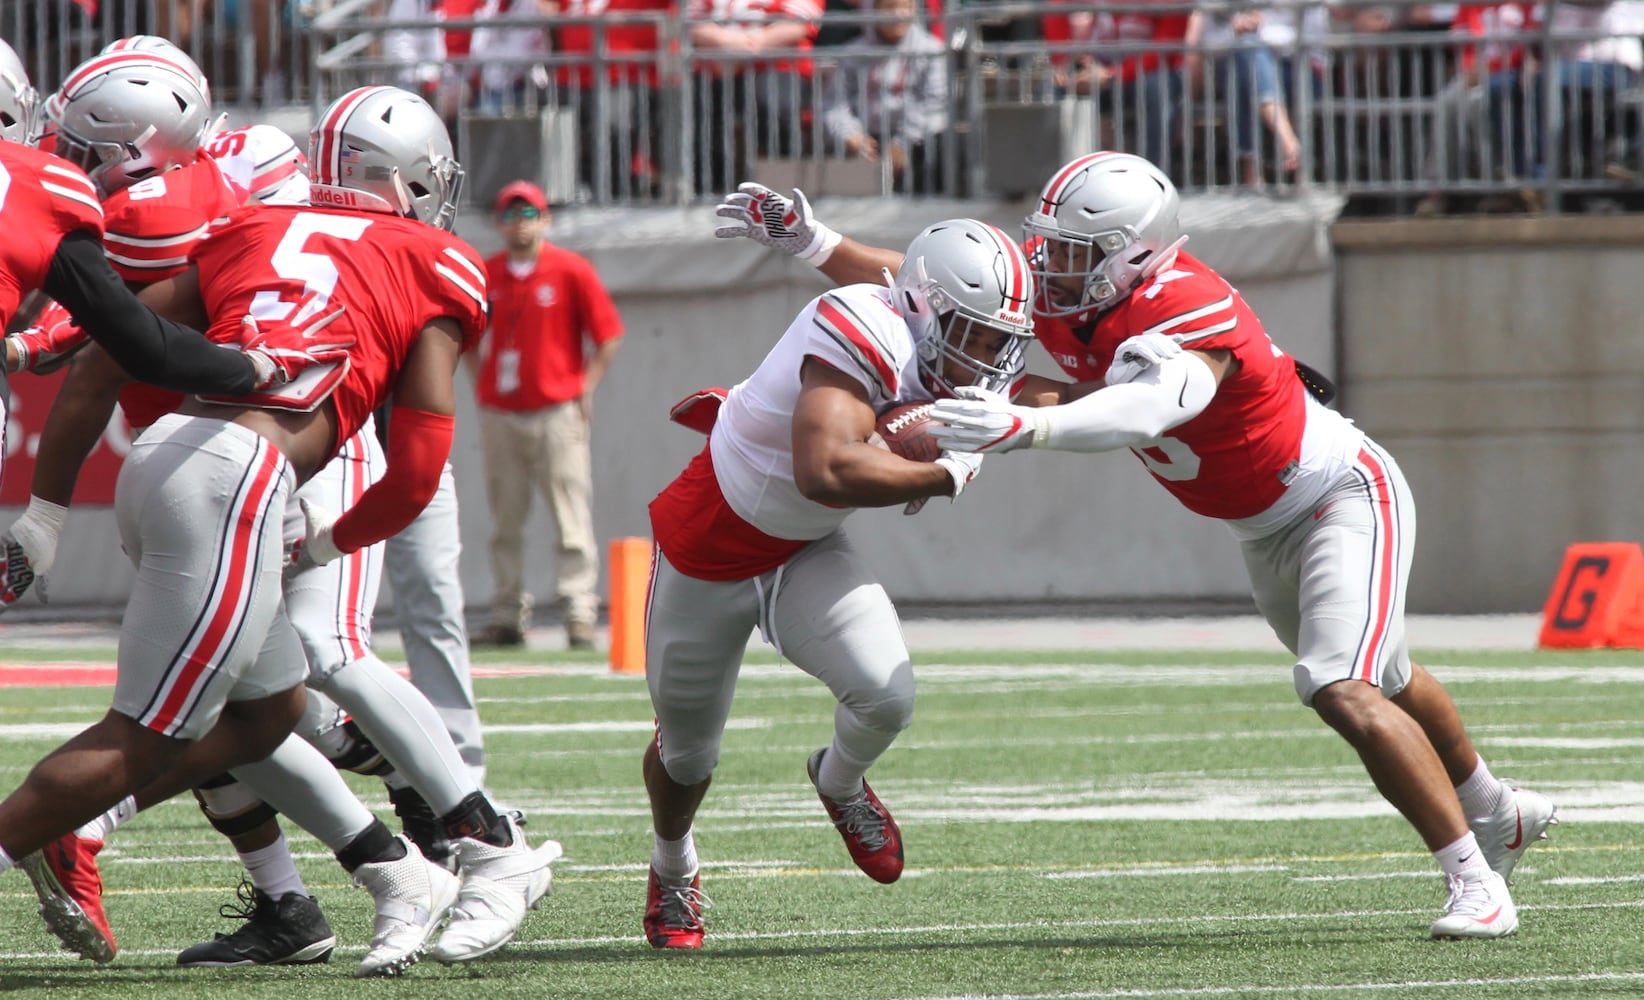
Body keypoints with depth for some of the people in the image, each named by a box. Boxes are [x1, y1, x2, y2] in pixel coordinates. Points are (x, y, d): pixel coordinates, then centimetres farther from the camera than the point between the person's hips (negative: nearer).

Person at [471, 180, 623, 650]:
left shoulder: (571, 271, 0)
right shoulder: (484, 275, 9)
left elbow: (608, 334, 2)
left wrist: (585, 389, -3)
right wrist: (479, 381, 11)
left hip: (557, 410, -4)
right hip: (500, 413, 4)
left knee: (571, 517, -7)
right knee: (505, 519, 4)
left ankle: (580, 614, -8)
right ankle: (508, 615, 9)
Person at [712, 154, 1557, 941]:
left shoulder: (1192, 316, -39)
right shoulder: (1054, 285, -15)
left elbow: (1144, 412, -59)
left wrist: (1025, 421, -75)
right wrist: (807, 241, -13)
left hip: (1345, 497, -9)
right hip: (1267, 529, 9)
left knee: (1345, 694, -26)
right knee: (1382, 681, 28)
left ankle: (1476, 883, -16)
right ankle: (1497, 812, 52)